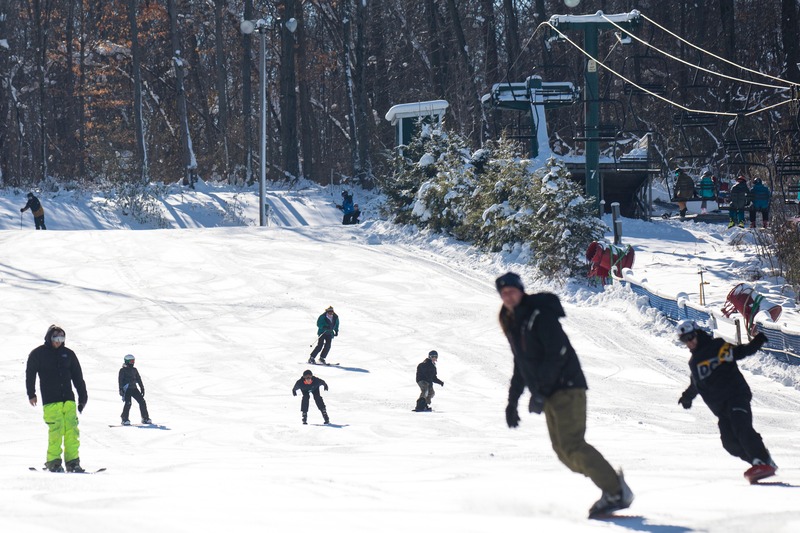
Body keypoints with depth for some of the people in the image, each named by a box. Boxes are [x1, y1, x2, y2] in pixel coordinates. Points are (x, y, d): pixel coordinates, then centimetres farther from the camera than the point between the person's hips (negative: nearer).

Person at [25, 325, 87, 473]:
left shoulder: (68, 354, 12)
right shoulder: (38, 354, 3)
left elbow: (78, 377, 15)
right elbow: (30, 374, 7)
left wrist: (83, 397, 13)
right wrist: (31, 394, 3)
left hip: (68, 399, 3)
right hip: (50, 400, -3)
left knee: (72, 431, -4)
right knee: (56, 430, -12)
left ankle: (72, 461, 1)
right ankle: (53, 462, -3)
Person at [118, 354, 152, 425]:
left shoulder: (134, 370, 17)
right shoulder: (123, 370, -1)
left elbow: (139, 379, 22)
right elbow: (120, 380, -7)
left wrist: (142, 388, 19)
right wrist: (121, 389, -16)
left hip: (134, 389, 6)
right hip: (126, 389, -6)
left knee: (142, 402, -2)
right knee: (128, 403, -20)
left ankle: (145, 418, 5)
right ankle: (125, 420, -12)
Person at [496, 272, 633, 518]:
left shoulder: (540, 315, -13)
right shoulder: (512, 323, 15)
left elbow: (558, 353, -21)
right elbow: (520, 365, 25)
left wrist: (540, 392, -24)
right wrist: (512, 401, 22)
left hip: (566, 387, -9)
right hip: (550, 394, 9)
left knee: (572, 446, -18)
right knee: (563, 450, 5)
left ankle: (617, 493, -15)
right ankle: (611, 480, 11)